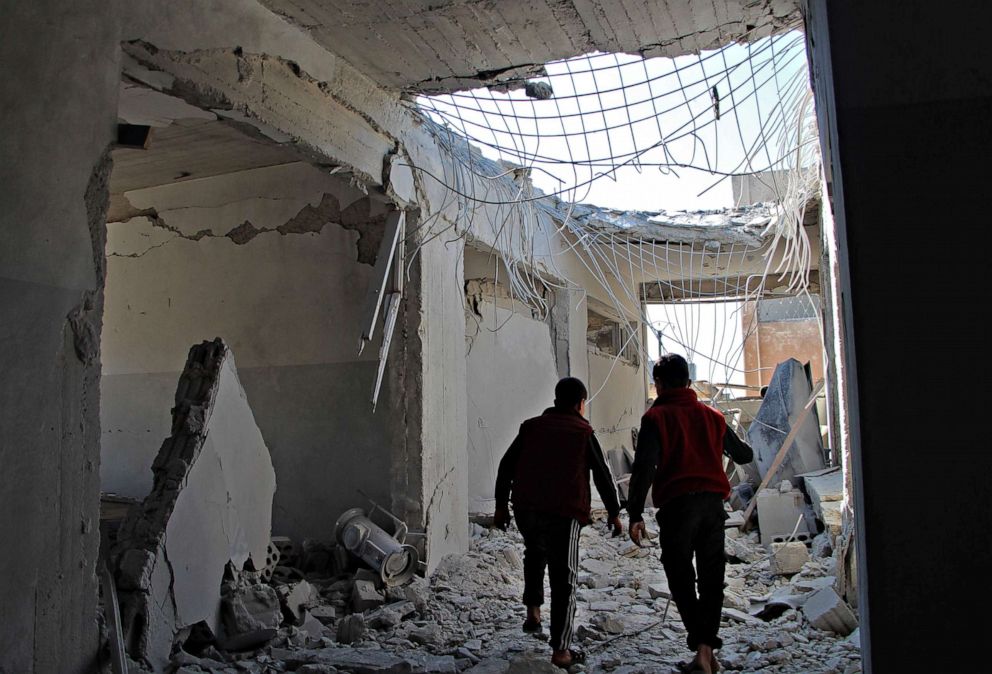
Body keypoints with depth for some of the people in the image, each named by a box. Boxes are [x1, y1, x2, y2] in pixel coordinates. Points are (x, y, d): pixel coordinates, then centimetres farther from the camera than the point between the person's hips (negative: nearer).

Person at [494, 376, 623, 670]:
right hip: (564, 513, -3)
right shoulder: (584, 433, 2)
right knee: (563, 580, 4)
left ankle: (533, 610, 22)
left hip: (526, 508, 3)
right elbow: (603, 476, 5)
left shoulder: (531, 427, 9)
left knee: (535, 552, 32)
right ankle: (560, 650, 8)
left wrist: (502, 505, 17)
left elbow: (506, 467, 10)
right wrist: (614, 512, 16)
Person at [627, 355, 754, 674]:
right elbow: (744, 455, 25)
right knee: (711, 578, 13)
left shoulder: (656, 417, -1)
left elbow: (643, 467, -12)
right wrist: (740, 444, 48)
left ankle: (701, 645, -7)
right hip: (713, 503, 4)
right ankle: (707, 648, 11)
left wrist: (635, 513, -10)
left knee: (681, 579, 4)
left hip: (677, 505, -4)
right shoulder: (712, 416, 14)